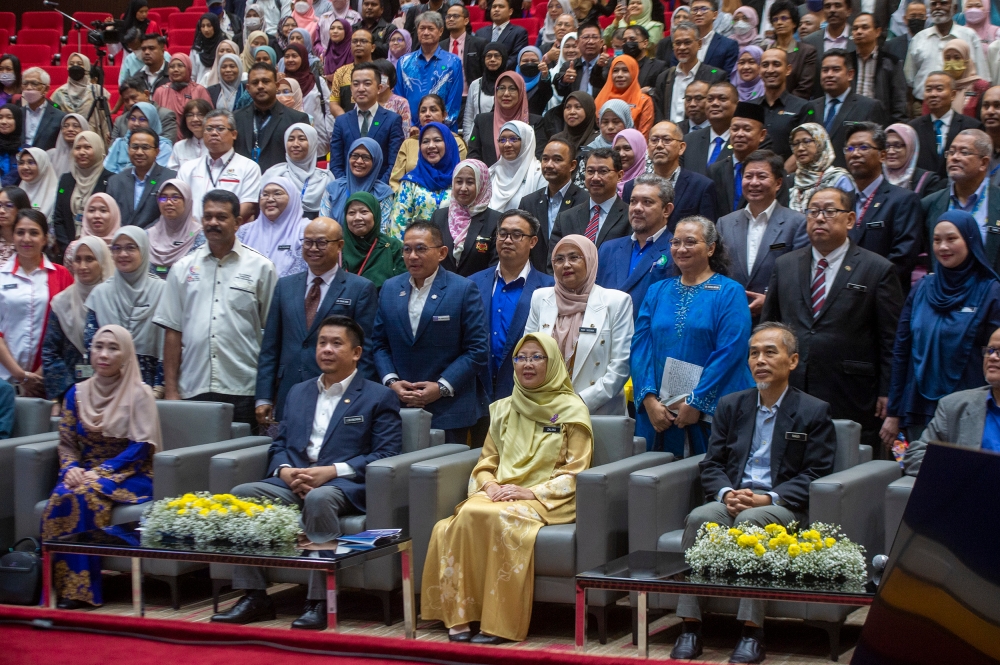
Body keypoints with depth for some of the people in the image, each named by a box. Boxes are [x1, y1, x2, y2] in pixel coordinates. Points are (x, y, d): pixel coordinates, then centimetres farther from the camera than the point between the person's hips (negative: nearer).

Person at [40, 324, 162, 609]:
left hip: (128, 476, -4)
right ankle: (63, 585, -28)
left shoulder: (139, 394, -1)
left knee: (83, 497, -34)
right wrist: (71, 468, -11)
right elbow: (66, 443, 12)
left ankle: (80, 588, -28)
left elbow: (142, 446, -9)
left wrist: (101, 473, -18)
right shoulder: (78, 393, 13)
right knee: (60, 498, -30)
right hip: (86, 473, 4)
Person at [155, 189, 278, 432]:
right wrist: (170, 390, 4)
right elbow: (172, 331, 10)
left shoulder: (260, 268, 5)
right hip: (192, 391, 2)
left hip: (243, 392, -2)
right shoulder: (183, 268, 12)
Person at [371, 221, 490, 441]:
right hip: (399, 407, 3)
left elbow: (477, 350, -6)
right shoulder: (389, 288, 11)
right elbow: (380, 344, 14)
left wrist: (442, 387, -13)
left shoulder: (464, 290, -3)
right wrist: (391, 381, -3)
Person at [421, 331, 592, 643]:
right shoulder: (502, 409, 19)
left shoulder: (572, 410, 4)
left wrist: (531, 492, -14)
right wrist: (490, 486, -4)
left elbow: (574, 472, -2)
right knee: (465, 516, -30)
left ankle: (499, 623, -31)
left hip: (548, 500, -4)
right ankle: (459, 615, -29)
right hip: (500, 495, 4)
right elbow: (485, 463, 19)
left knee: (503, 519, -36)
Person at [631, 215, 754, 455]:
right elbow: (640, 346, 5)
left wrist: (697, 403, -15)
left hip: (711, 414, -4)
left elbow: (729, 353, -10)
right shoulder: (657, 292, 13)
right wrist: (649, 399, -9)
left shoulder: (729, 293, -1)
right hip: (657, 412, 4)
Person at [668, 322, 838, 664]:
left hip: (783, 506, -3)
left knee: (750, 521, -36)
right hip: (730, 500, 4)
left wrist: (767, 499, -17)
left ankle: (751, 631, -36)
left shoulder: (815, 412, 5)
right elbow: (711, 464, 13)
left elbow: (815, 475, -3)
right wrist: (726, 493, -10)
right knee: (699, 518, -29)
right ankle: (690, 626, -31)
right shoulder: (730, 405, 18)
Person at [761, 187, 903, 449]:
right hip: (790, 397, 3)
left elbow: (892, 340, 0)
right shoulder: (784, 266, 14)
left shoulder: (878, 270, 1)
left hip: (851, 403, -3)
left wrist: (887, 394, -5)